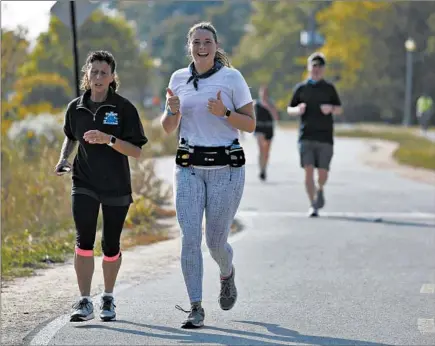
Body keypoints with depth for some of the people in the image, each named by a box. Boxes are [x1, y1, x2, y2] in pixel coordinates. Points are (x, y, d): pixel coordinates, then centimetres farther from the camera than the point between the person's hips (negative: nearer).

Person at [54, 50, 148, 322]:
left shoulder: (124, 108, -8)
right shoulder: (76, 108, 2)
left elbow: (136, 151, -11)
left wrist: (109, 139, -25)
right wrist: (64, 158, 2)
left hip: (117, 187, -1)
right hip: (84, 184, 1)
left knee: (111, 246, 7)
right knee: (84, 241, -12)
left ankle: (108, 298, 28)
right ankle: (85, 302, -8)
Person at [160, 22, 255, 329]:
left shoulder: (232, 77, -3)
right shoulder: (179, 78, 7)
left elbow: (250, 125, -1)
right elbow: (169, 129, 13)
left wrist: (224, 113, -19)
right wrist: (172, 110, -9)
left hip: (226, 167, -2)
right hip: (189, 167, 3)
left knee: (216, 240, 2)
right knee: (190, 237, -9)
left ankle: (227, 274, 37)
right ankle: (196, 308, -4)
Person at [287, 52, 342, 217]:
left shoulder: (329, 88, 8)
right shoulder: (301, 88, 9)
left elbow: (339, 109, 11)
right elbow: (289, 109, 14)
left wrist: (331, 109, -12)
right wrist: (297, 110, -10)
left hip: (325, 137, 0)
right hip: (306, 137, 0)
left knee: (323, 173, -2)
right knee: (308, 171, -11)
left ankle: (320, 190, 31)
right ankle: (312, 205, -2)